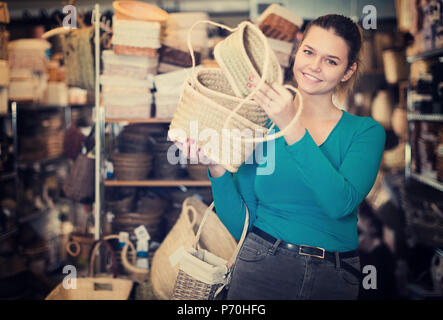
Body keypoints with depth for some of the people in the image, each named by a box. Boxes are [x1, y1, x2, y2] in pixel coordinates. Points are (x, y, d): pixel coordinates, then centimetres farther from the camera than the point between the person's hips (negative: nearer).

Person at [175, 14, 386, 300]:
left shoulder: (366, 132, -2)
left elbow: (341, 203, -22)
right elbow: (240, 224, -1)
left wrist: (292, 128, -26)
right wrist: (218, 170, -17)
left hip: (333, 282, 0)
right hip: (262, 269, 0)